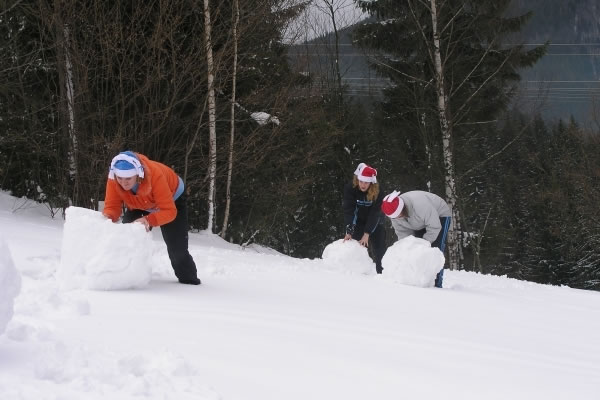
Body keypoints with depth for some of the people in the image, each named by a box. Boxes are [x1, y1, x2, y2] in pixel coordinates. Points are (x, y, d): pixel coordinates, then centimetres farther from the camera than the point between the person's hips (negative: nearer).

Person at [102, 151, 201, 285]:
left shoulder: (155, 175, -46)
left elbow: (170, 211, -45)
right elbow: (112, 206, -30)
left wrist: (149, 220, -63)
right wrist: (108, 218, -54)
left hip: (172, 199, -4)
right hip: (140, 205, 4)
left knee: (176, 246, -8)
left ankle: (189, 279, 14)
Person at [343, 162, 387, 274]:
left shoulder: (378, 192, -25)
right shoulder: (350, 188, -23)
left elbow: (374, 213, -27)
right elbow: (348, 210, -26)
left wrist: (367, 233, -33)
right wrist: (349, 232, -34)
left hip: (374, 223, 0)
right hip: (358, 222, 0)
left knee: (380, 250, -5)